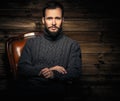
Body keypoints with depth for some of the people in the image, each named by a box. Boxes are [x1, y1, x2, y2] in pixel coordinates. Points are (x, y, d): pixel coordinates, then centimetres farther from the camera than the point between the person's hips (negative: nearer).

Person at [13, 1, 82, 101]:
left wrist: (54, 74, -16)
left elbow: (76, 72, 3)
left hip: (54, 89, -1)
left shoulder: (73, 45, 12)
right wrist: (47, 70, -6)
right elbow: (22, 68, 8)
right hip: (28, 87, 1)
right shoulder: (31, 42, 18)